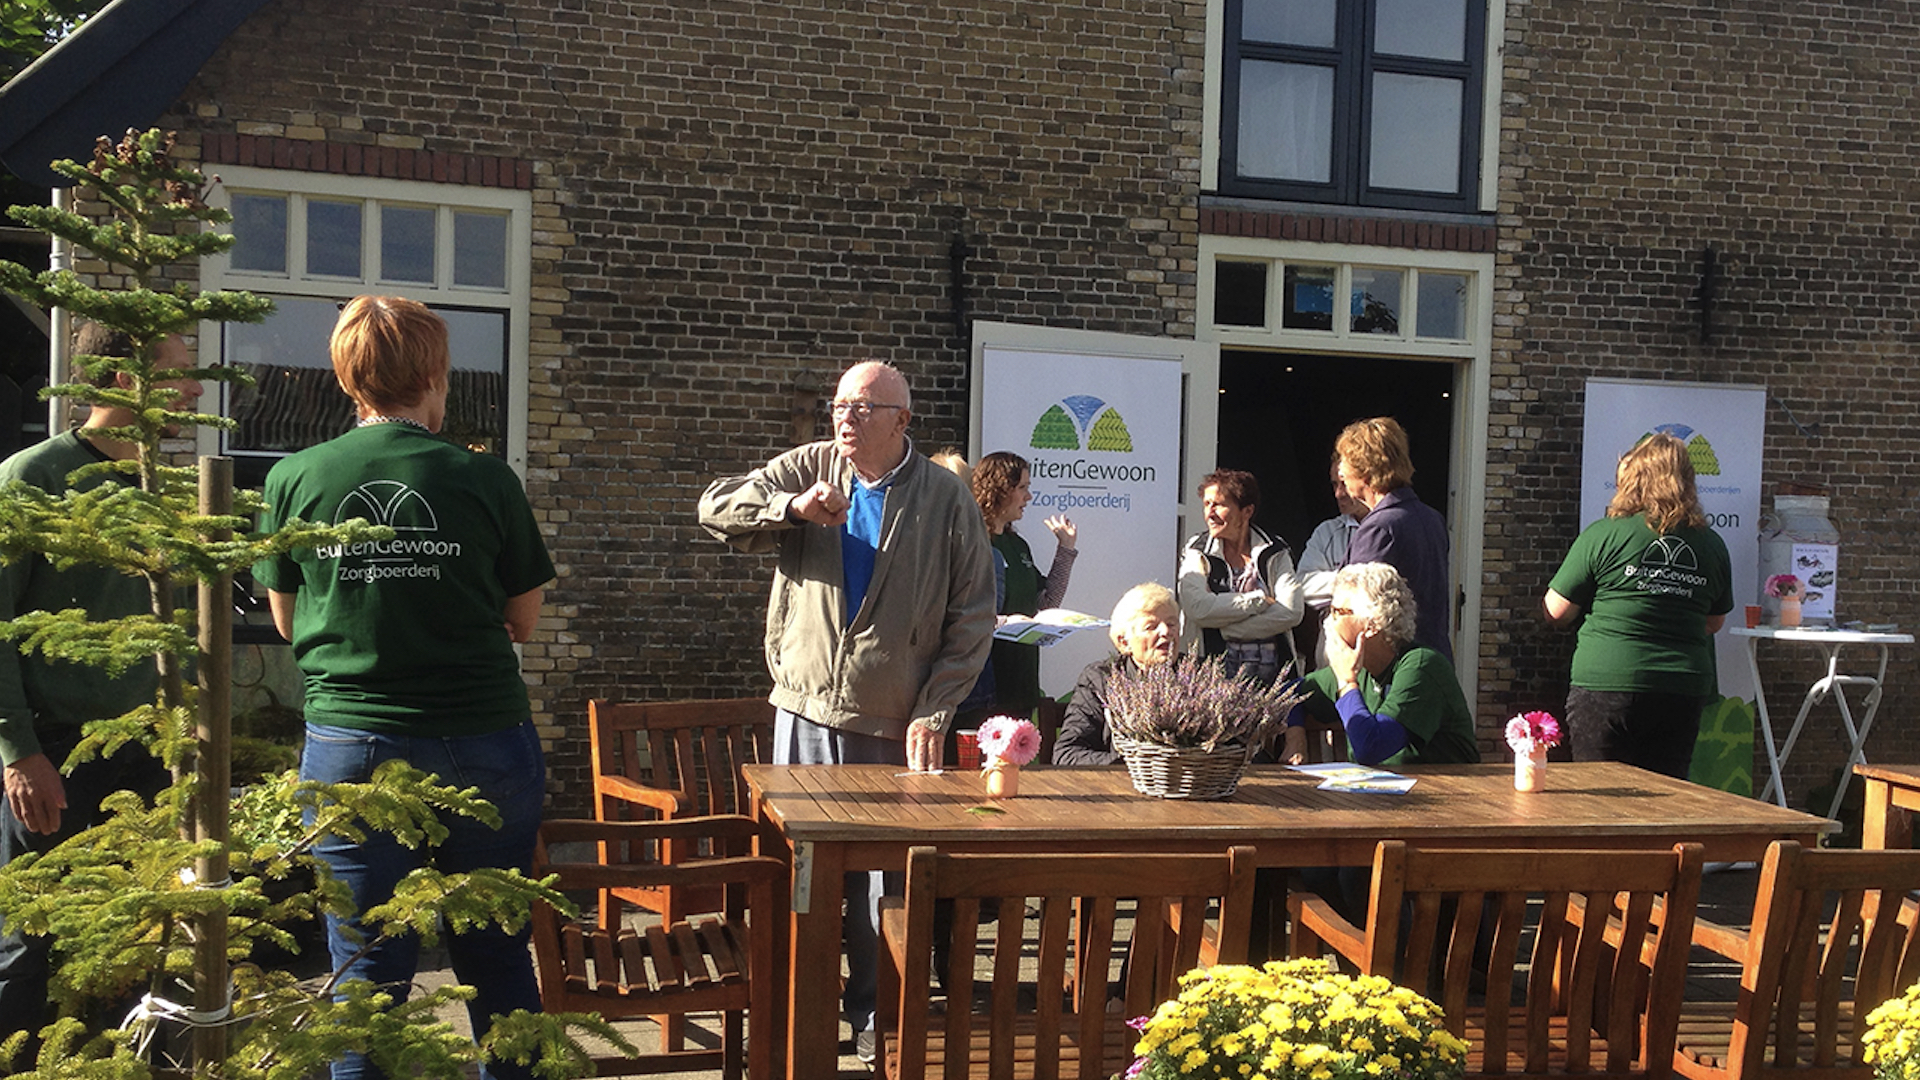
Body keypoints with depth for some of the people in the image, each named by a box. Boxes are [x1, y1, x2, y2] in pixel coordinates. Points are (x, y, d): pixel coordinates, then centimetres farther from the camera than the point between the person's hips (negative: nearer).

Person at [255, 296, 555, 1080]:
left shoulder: (294, 479, 0)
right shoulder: (484, 478, -3)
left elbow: (285, 619, 12)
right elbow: (523, 622, 6)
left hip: (354, 747, 0)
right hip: (485, 742, 0)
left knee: (369, 973, 7)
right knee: (497, 957, 13)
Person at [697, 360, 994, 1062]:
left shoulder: (945, 497, -1)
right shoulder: (809, 469, 5)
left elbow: (972, 618, -2)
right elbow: (716, 508, -1)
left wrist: (932, 714, -9)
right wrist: (794, 507, -17)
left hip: (894, 723, -2)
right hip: (806, 710, 2)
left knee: (882, 874, 6)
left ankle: (872, 1010, 22)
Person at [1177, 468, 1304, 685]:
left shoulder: (1275, 553, 11)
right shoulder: (1196, 553, 8)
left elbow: (1292, 612, -4)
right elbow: (1198, 608, -9)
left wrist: (1226, 629, -7)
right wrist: (1260, 601, -6)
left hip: (1271, 668, 1)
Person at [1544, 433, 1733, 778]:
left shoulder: (1604, 535, -7)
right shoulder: (1711, 546, 5)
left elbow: (1558, 610, -3)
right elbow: (1714, 623, 16)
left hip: (1607, 687, -4)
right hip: (1683, 692, 4)